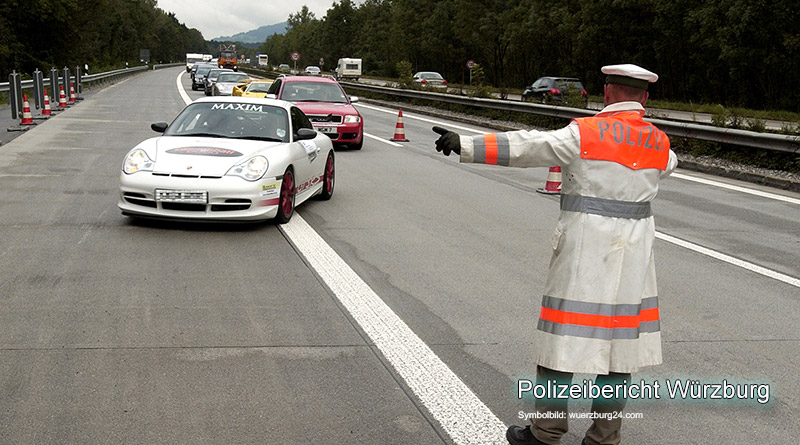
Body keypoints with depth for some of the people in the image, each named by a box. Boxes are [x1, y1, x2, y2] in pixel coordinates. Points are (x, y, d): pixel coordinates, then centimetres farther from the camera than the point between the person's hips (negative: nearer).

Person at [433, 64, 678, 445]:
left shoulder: (585, 134, -10)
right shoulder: (659, 144, 6)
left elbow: (525, 147, -15)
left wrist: (464, 145, -14)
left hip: (583, 251, -5)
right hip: (633, 255, 5)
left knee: (562, 336, 4)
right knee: (619, 339, 10)